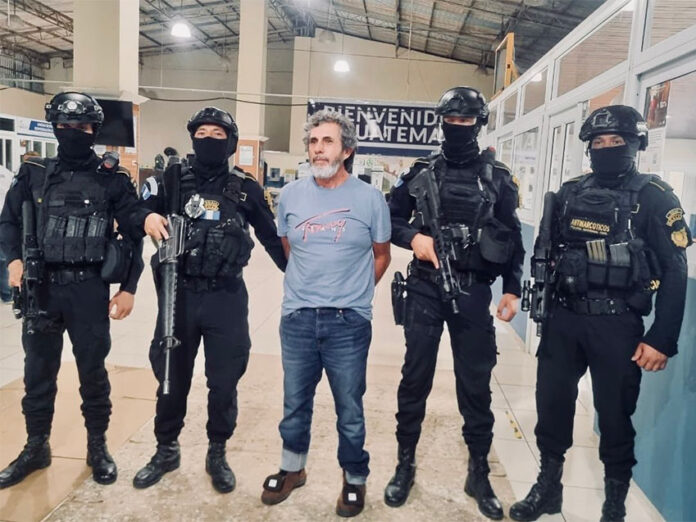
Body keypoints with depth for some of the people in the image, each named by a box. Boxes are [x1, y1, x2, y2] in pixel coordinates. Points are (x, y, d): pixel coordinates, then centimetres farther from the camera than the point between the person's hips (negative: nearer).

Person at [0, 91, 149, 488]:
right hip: (41, 287, 3)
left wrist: (129, 288, -5)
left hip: (89, 289, -3)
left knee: (93, 370, 8)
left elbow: (135, 235, -1)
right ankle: (36, 447, 31)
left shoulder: (112, 179, -2)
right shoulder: (34, 173, 6)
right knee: (38, 370, 13)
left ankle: (98, 446, 26)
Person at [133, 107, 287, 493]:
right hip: (178, 294, 1)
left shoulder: (245, 188, 3)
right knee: (172, 376, 14)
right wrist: (146, 217, -19)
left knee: (223, 381, 8)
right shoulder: (174, 180, 4)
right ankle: (166, 450, 34)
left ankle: (217, 454, 29)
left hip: (226, 297, -1)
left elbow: (270, 237, 9)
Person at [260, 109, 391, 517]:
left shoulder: (370, 198, -5)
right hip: (297, 318, 3)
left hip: (349, 322, -3)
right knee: (295, 403, 18)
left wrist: (353, 294, 6)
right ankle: (292, 469, 41)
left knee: (349, 410, 10)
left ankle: (355, 480, 33)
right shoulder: (290, 195, 3)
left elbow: (380, 256, 6)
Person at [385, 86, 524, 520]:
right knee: (415, 377, 8)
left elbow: (513, 237, 6)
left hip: (473, 292, 0)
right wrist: (413, 237, -11)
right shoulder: (422, 172, 5)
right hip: (425, 289, 1)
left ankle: (479, 472, 25)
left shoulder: (497, 177, 3)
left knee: (476, 382, 7)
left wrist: (512, 289, -1)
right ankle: (405, 464, 25)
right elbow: (389, 219, 9)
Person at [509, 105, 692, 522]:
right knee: (552, 402, 10)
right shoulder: (571, 194, 8)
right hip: (563, 318, 4)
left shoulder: (655, 198, -5)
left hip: (617, 324, -4)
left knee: (615, 414, 7)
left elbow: (675, 271, -8)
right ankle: (548, 487, 30)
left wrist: (662, 339, -13)